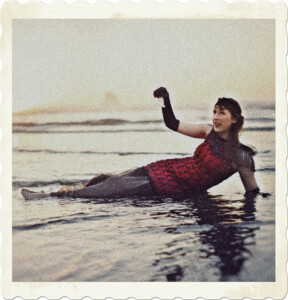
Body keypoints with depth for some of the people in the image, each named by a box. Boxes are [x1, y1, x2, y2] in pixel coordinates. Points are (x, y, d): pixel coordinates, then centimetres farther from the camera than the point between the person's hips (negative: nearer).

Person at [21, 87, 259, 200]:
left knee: (113, 189, -14)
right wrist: (166, 98, -5)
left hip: (175, 189, -5)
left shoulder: (243, 158, -9)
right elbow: (173, 124, 8)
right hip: (167, 170, 5)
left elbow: (254, 192, 0)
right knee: (103, 180, -4)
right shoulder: (210, 132, 4)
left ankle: (53, 197, -9)